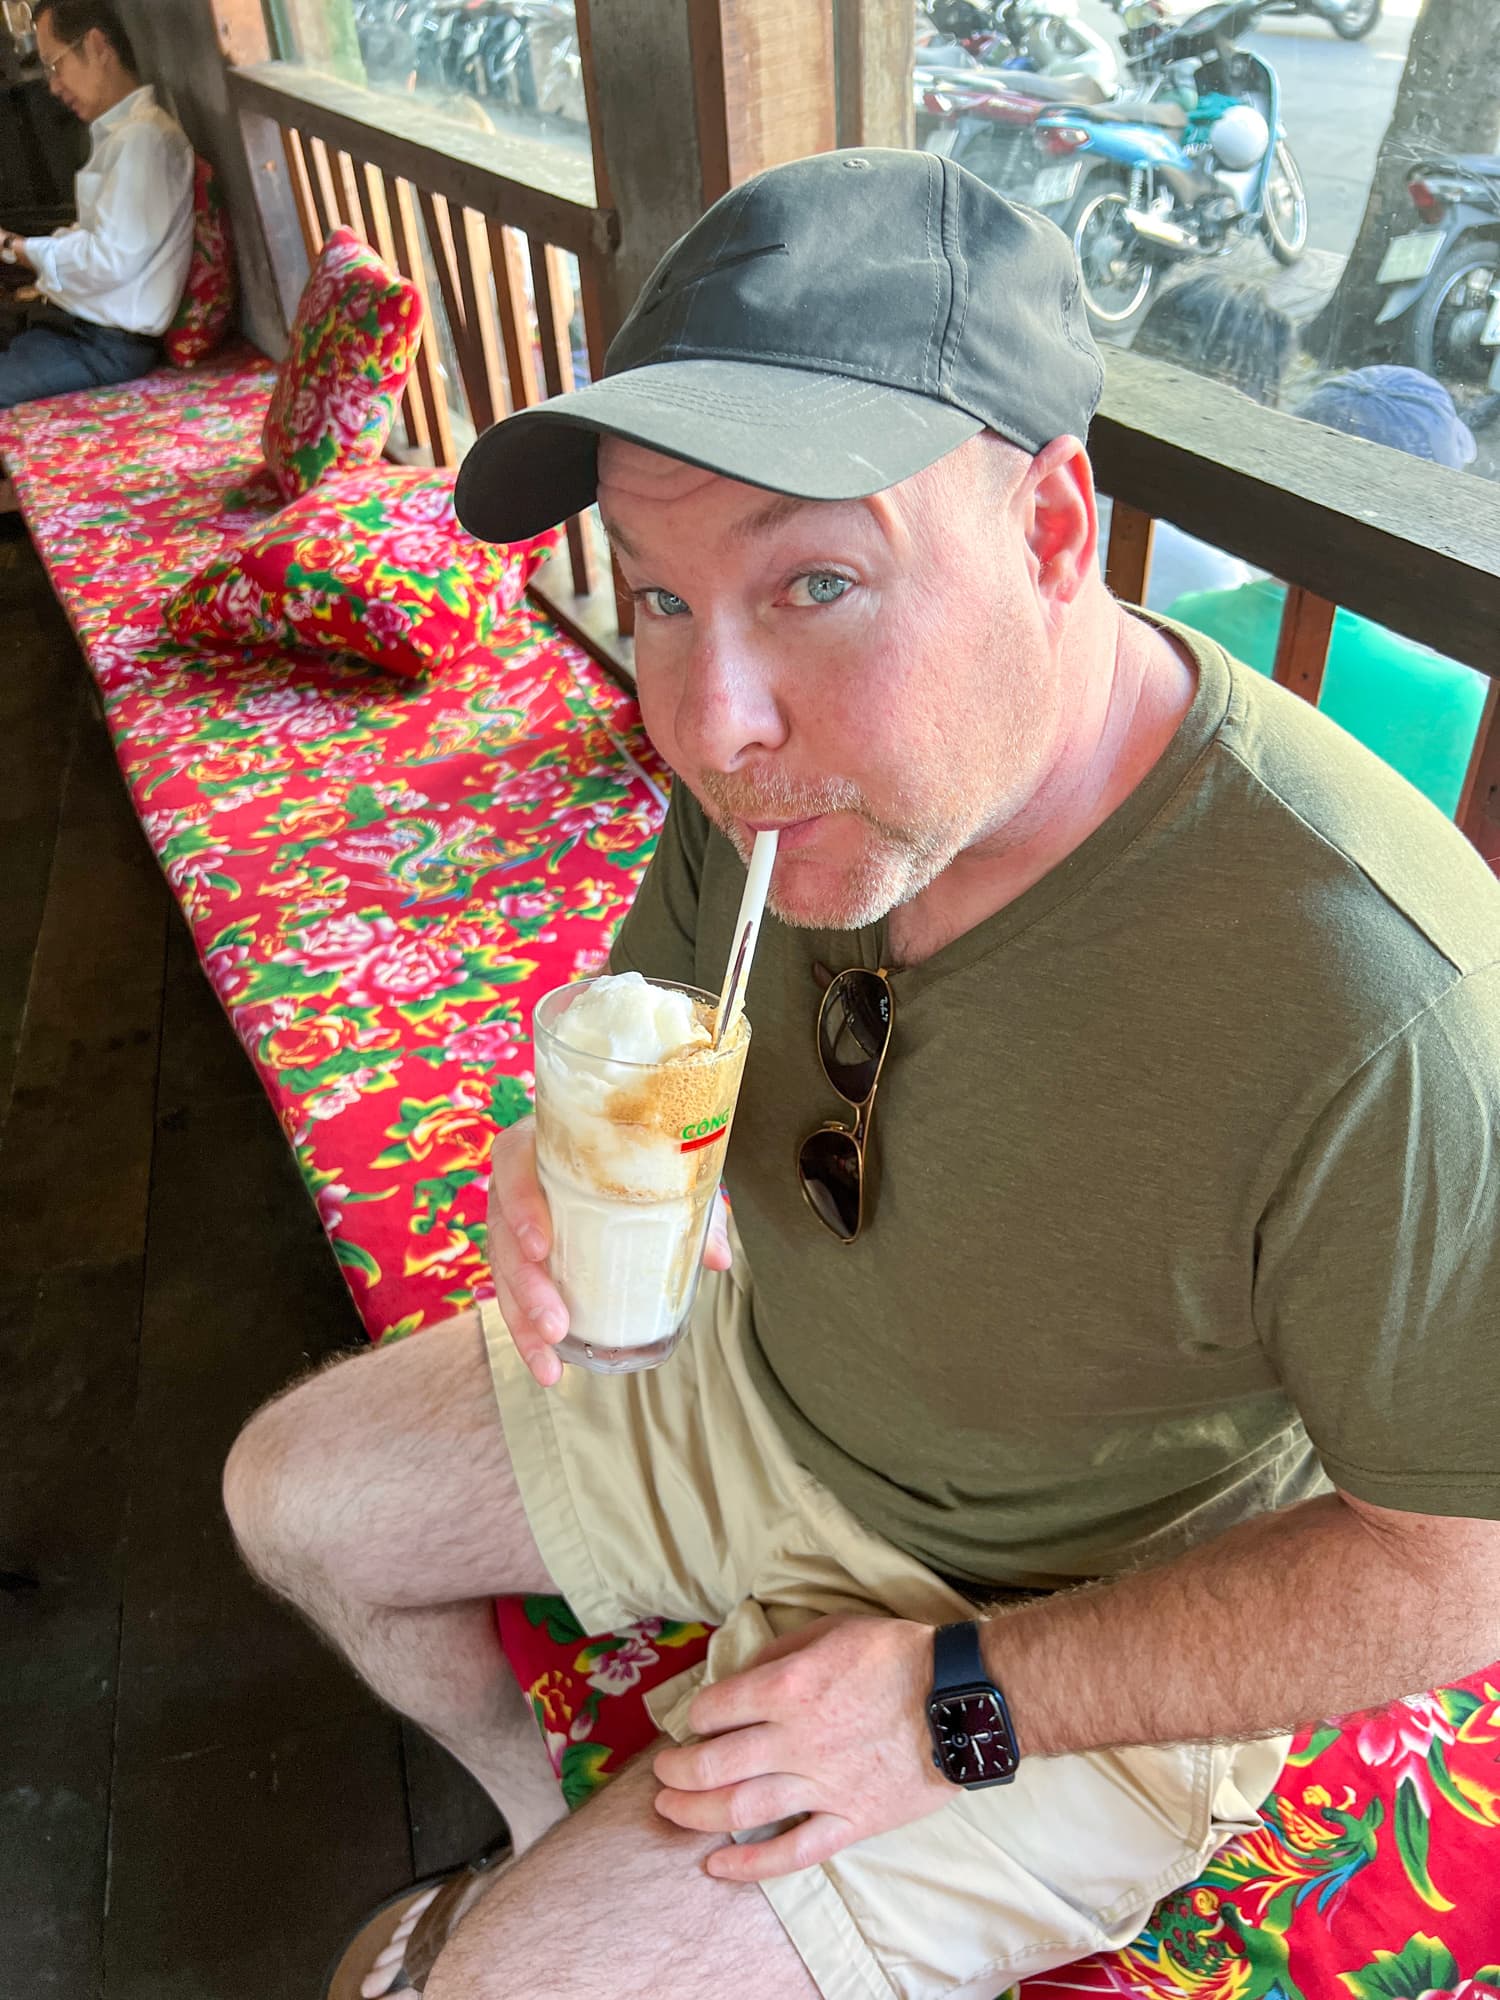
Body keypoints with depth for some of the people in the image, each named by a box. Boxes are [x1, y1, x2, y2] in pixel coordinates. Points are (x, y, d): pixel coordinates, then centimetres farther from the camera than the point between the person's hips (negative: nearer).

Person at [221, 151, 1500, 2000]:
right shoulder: (786, 747, -16)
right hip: (756, 1380, 6)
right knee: (293, 1489, 15)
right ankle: (539, 1831, 41)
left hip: (1076, 1625, -5)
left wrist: (963, 1698, -21)